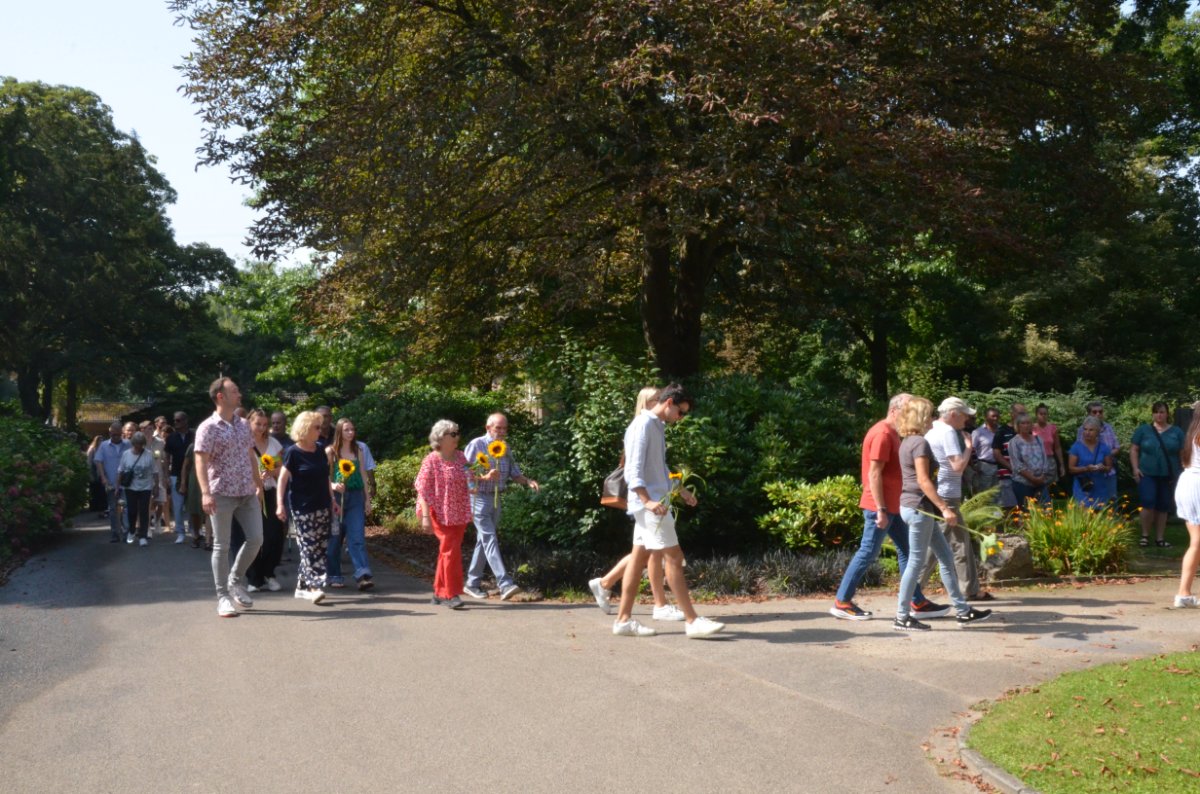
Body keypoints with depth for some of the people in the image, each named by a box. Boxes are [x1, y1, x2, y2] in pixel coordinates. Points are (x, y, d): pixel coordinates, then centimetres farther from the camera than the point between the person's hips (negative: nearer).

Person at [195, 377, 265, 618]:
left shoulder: (243, 424, 12)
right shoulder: (208, 428, -8)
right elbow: (201, 462, -15)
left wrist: (259, 485, 18)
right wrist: (205, 493, -26)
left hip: (247, 493, 6)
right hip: (222, 494, -6)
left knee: (256, 539, 3)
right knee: (221, 546, 1)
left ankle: (235, 582, 24)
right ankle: (223, 597, 9)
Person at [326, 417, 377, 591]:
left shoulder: (359, 450, 11)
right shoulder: (330, 451, 1)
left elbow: (363, 475, 13)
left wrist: (367, 498, 10)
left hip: (356, 497, 2)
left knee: (357, 537, -7)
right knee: (335, 537, 5)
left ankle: (363, 575, -15)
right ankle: (334, 576, 16)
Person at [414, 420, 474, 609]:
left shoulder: (460, 457, 8)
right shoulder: (431, 461, -9)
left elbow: (470, 480, 20)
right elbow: (423, 490, -12)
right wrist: (425, 516, -17)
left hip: (459, 514, 6)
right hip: (440, 514, -6)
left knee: (447, 551, 11)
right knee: (451, 550, -10)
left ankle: (439, 593, 21)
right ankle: (451, 594, -3)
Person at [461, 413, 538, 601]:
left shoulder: (506, 448, 12)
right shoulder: (476, 445, -8)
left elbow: (515, 474, 12)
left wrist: (527, 481, -8)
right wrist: (485, 477, -27)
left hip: (497, 499, 7)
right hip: (479, 498, -7)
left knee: (483, 541, 12)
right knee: (490, 540, -12)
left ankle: (472, 583, 21)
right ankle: (505, 584, -21)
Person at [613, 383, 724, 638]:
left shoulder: (657, 426, 16)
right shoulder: (643, 426, -14)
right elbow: (633, 471, -21)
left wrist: (681, 490, 23)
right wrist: (648, 500, -31)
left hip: (656, 503, 9)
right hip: (650, 505, -9)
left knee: (639, 558, 9)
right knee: (674, 558, -8)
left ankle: (624, 619, 12)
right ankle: (693, 622, -5)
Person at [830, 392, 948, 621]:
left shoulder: (892, 434, 14)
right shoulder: (882, 434, -16)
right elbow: (874, 474, -21)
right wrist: (881, 510, -22)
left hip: (892, 506, 10)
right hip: (880, 507, -10)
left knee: (906, 551, 11)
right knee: (868, 553, -4)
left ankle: (918, 603, 16)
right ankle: (842, 602, 3)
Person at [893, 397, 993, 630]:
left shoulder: (908, 442, 14)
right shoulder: (920, 443, -14)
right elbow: (923, 481, -21)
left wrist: (941, 505, 23)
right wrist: (945, 508, -22)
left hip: (914, 506, 10)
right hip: (918, 507, -10)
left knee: (946, 557, 13)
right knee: (917, 561, -3)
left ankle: (963, 611, 18)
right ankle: (903, 618, 3)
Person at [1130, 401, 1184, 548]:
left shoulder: (1176, 432, 8)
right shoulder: (1143, 429, 4)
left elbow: (1183, 453, 7)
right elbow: (1134, 449, 4)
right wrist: (1135, 468, -7)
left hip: (1168, 476, 2)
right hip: (1147, 474, -2)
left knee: (1163, 507, 7)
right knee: (1148, 504, -13)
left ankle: (1159, 538, 16)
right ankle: (1145, 535, 2)